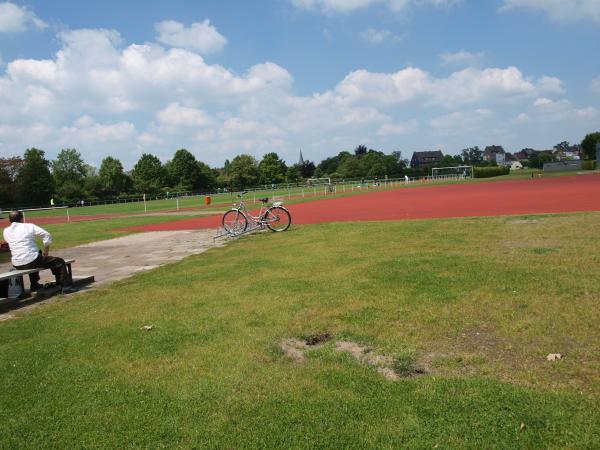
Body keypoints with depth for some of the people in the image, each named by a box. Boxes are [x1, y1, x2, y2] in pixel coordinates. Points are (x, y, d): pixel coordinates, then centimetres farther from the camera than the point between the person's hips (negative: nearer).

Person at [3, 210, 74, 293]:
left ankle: (34, 285, 46)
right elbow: (47, 235, -7)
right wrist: (46, 251, 4)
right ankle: (66, 286, 4)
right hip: (31, 261, -6)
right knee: (59, 262, 8)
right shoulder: (29, 226, -4)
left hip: (17, 265, 6)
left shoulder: (6, 231, 9)